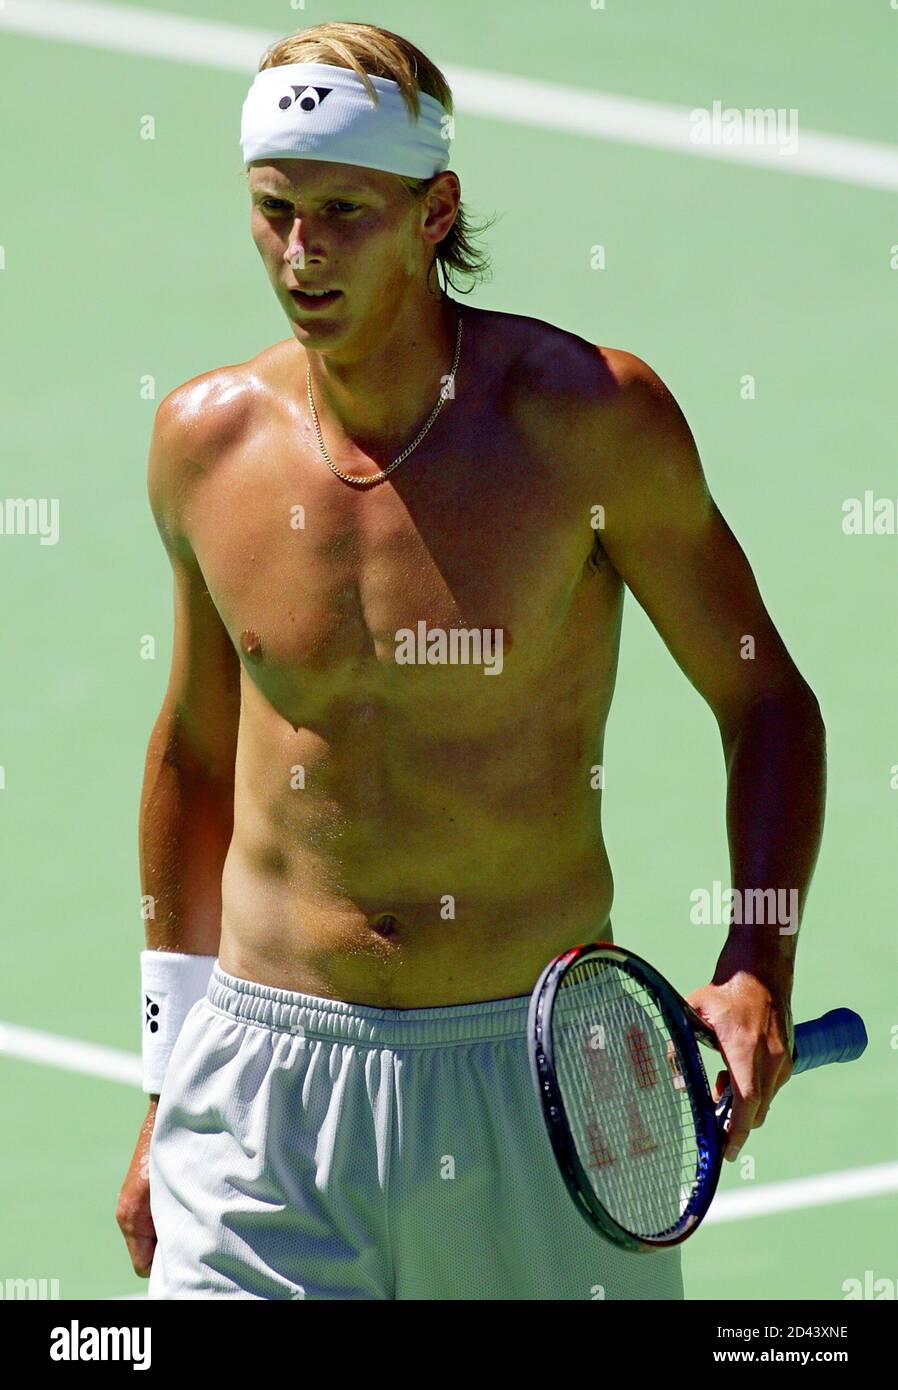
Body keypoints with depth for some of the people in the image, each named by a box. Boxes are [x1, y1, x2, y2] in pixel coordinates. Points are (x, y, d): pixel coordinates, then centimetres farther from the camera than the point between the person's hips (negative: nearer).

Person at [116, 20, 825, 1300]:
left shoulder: (591, 413, -7)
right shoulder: (205, 441, 2)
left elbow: (767, 701, 2)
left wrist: (756, 974, -13)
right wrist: (167, 1095, 17)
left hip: (542, 1076, -1)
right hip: (271, 1074, 2)